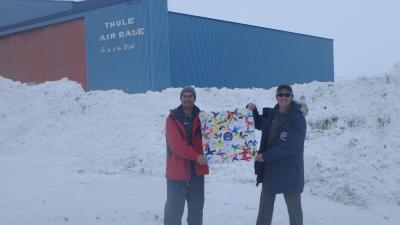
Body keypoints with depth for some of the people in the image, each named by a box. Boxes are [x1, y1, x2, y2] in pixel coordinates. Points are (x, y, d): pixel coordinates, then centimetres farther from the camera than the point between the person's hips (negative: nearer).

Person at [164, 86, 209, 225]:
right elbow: (176, 144, -15)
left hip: (197, 170, 3)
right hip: (177, 170, -3)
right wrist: (196, 156, -24)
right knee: (174, 208, 2)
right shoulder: (172, 119, -3)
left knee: (196, 207, 11)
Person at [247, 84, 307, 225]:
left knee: (293, 206, 5)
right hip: (270, 168, 6)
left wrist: (265, 156, -19)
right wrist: (253, 110, 4)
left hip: (289, 170, -6)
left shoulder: (298, 119, -16)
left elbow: (291, 147, -23)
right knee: (265, 204, 17)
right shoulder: (271, 114, 4)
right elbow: (259, 125, 25)